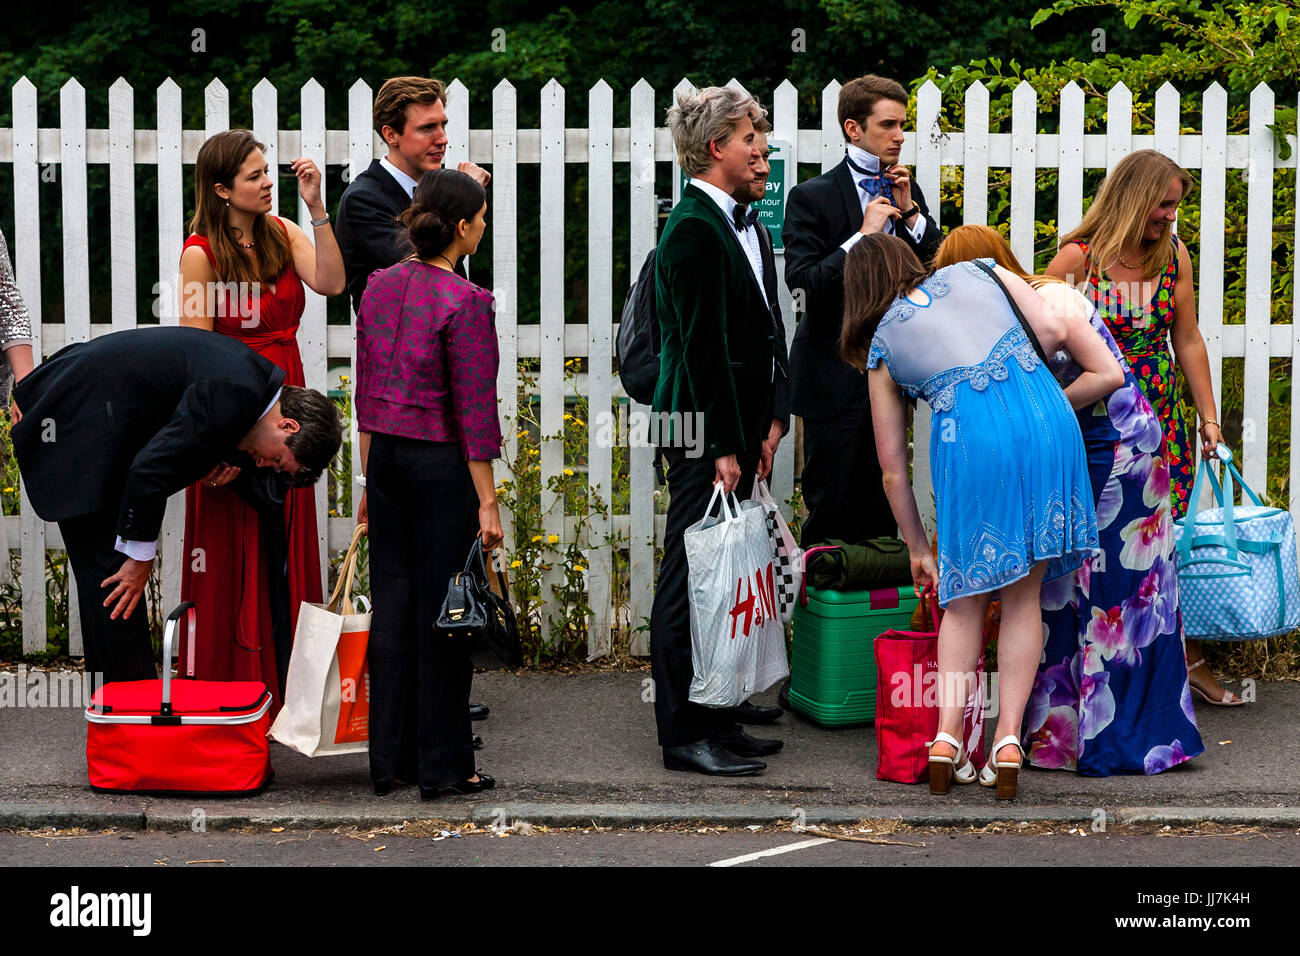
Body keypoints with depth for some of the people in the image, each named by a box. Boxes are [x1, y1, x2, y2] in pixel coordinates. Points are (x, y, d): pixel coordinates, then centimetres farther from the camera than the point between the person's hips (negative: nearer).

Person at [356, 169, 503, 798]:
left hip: (387, 457, 7)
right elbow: (474, 410, -16)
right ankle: (442, 766, 7)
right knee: (442, 610, 1)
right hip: (443, 464, -7)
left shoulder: (379, 286, 4)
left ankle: (389, 759, 16)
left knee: (392, 605, 11)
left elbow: (367, 392, 10)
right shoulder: (464, 302, -16)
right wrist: (487, 503, -11)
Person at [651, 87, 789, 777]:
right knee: (691, 578, -3)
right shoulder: (692, 228, -14)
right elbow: (703, 345, -17)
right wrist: (724, 446, -18)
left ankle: (713, 719, 20)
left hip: (738, 426, 9)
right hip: (703, 432, -9)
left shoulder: (742, 225, 16)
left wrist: (768, 423, 10)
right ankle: (683, 734, 2)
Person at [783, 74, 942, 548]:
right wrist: (863, 234, -18)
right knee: (831, 512, -1)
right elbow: (803, 284, -15)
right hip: (835, 379, -5)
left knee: (882, 511, 11)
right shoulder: (812, 197, -7)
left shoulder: (908, 193, 11)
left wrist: (910, 213, -4)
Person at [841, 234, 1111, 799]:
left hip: (969, 437, -1)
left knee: (967, 595, 16)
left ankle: (947, 735, 6)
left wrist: (917, 550, 30)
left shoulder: (882, 348, 19)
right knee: (1023, 595, 12)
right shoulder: (980, 272, 23)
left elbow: (893, 470, 20)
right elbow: (1052, 330, 7)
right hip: (1047, 419, 2)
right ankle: (1009, 737, 6)